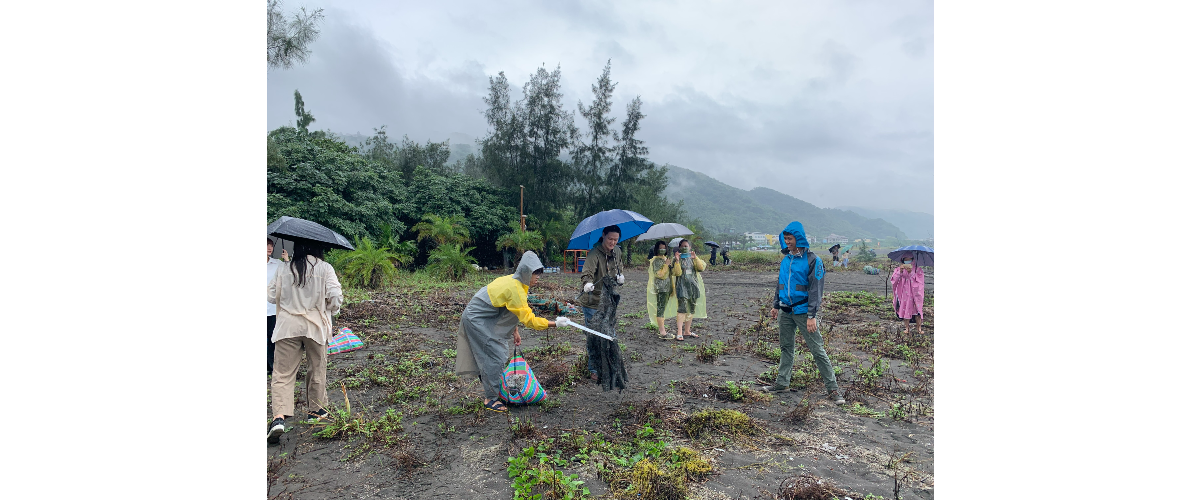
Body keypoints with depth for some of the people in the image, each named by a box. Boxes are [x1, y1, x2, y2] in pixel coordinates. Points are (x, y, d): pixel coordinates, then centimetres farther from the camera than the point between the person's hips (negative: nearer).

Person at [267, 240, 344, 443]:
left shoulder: (284, 269, 3)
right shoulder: (324, 268, -4)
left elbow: (271, 297, 7)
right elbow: (335, 296, -11)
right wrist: (331, 312, 8)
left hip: (288, 326, 1)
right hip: (315, 326, -1)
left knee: (283, 372, 3)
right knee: (317, 369, 15)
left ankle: (279, 416, -12)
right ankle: (316, 409, 27)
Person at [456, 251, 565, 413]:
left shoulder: (516, 281, 2)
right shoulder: (515, 288, -28)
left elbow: (514, 312, 14)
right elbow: (529, 320, -29)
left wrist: (515, 331, 9)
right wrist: (554, 323, -25)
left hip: (487, 319, 10)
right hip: (476, 320, -10)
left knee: (501, 354, 12)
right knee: (495, 357, -7)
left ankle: (492, 392, 23)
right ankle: (490, 399, 4)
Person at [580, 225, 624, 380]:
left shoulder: (617, 251, 4)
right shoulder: (595, 253, -20)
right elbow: (587, 272, -34)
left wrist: (620, 277, -1)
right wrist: (588, 283, -55)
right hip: (593, 301, -7)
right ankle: (594, 370, 14)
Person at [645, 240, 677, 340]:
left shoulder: (665, 259, 18)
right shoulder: (656, 260, -10)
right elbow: (659, 274, -21)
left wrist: (672, 287, 25)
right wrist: (666, 265, -18)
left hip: (667, 287, 9)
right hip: (660, 288, -9)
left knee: (663, 309, 13)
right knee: (660, 308, -9)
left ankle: (661, 328, 21)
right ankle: (662, 333, -10)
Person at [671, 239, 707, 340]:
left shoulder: (693, 259, 13)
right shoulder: (676, 260, 3)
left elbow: (701, 268, -4)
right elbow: (676, 273, -11)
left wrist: (695, 258, -16)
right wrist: (677, 261, -20)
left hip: (694, 286, 5)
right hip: (682, 287, -5)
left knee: (691, 310, 9)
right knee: (682, 309, -16)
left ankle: (687, 331, 20)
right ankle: (679, 333, -16)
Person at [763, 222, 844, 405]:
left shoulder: (812, 260, -9)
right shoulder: (785, 259, 10)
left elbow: (816, 289, -12)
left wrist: (812, 316, -16)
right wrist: (776, 306, 20)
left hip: (803, 312, -6)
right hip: (786, 312, 6)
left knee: (818, 350, -2)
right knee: (786, 348, 15)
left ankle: (832, 388, 5)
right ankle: (782, 382, 25)